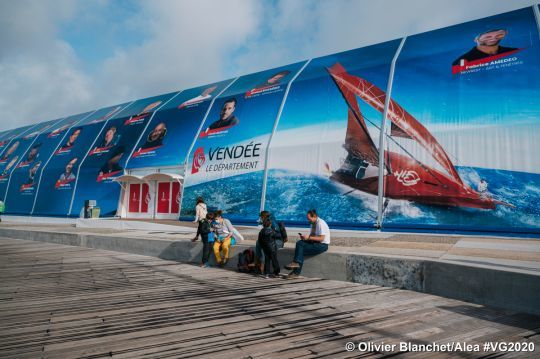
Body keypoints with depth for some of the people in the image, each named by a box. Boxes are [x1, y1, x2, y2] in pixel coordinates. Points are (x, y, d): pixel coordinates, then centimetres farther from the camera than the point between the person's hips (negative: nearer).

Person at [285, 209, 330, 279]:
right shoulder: (313, 223, 11)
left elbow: (321, 238, -21)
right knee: (299, 243, -12)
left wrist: (309, 237, -21)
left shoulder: (320, 223, -16)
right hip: (315, 242, 9)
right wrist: (304, 237, -3)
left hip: (322, 245, -9)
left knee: (301, 250, -18)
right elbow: (312, 235, 17)